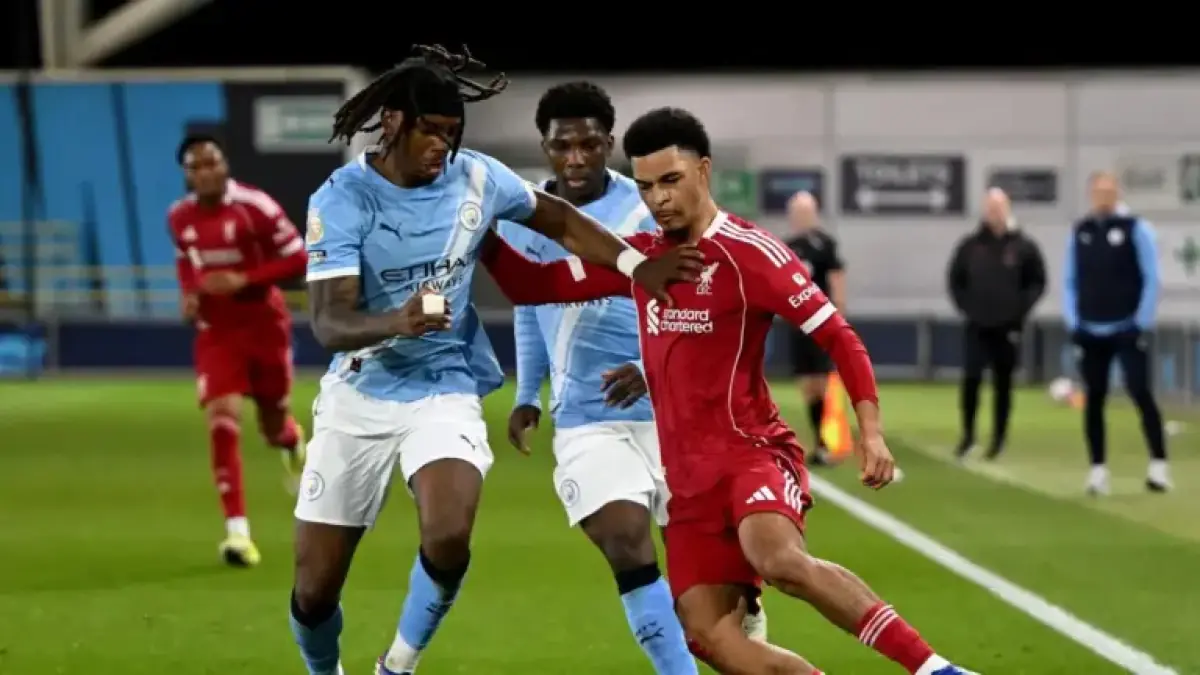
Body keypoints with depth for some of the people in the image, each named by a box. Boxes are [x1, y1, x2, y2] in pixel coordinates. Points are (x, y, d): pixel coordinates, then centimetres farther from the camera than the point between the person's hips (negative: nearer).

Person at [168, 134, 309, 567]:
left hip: (264, 326, -2)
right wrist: (189, 294, -2)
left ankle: (292, 442, 56)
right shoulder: (179, 217, -1)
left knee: (273, 426, 13)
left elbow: (297, 259, -15)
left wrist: (242, 280, -25)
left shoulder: (254, 207, -18)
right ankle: (237, 530, -18)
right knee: (221, 418, -17)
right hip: (216, 332, 2)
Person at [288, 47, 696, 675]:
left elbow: (558, 220, 13)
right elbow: (328, 321, -26)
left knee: (448, 538, -27)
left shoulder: (476, 177, -6)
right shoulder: (341, 199, -16)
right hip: (358, 397, -1)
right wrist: (397, 322, -45)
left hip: (444, 392, 1)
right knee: (314, 589, 2)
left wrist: (635, 265, 2)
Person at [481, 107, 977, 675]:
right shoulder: (640, 256, 11)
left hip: (753, 452, -6)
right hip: (690, 479, 7)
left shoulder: (749, 253, -8)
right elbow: (535, 286, 16)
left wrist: (870, 430, -20)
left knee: (782, 562, -36)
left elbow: (838, 337, -9)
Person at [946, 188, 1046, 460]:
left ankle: (999, 439, 14)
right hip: (977, 327, 0)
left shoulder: (1023, 247, -1)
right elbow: (955, 280, 10)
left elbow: (1038, 282, 4)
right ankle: (968, 435, 4)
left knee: (1003, 384, 5)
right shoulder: (969, 245, 3)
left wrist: (1020, 310, -6)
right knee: (971, 379, -9)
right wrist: (967, 307, 0)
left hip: (1008, 328, 0)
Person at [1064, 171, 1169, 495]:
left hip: (1127, 330, -4)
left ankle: (1158, 465, -4)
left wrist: (1142, 323, -10)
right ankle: (1098, 469, 10)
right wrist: (1073, 323, 3)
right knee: (1093, 399, 4)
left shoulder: (1136, 229, -3)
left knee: (1140, 393, -9)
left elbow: (1151, 278, -4)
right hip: (1090, 332, 4)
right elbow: (1070, 281, 13)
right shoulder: (1079, 232, 9)